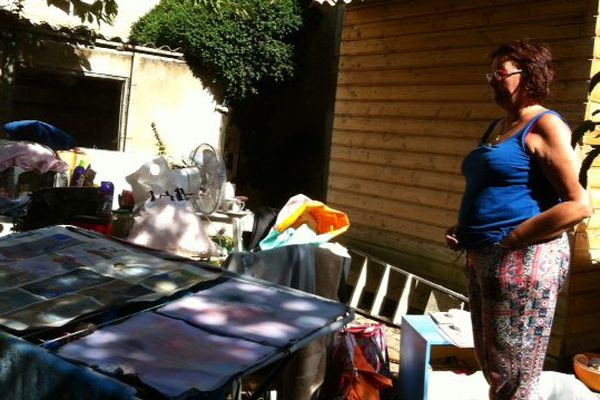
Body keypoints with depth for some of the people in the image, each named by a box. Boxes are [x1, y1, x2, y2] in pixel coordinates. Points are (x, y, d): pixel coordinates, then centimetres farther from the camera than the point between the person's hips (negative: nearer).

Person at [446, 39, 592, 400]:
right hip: (483, 260, 9)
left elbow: (578, 205, -19)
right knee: (491, 367, 20)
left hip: (524, 260, -9)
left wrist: (511, 240, -18)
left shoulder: (545, 126, -11)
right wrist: (464, 230, 9)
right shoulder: (497, 127, 15)